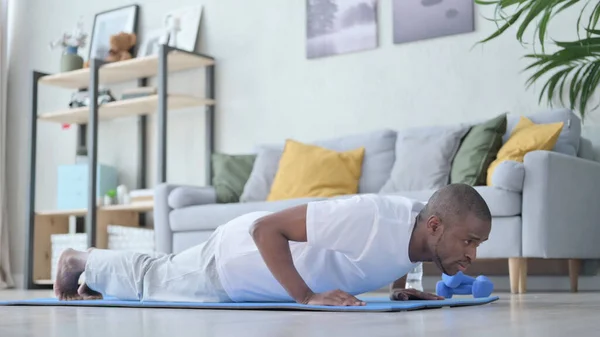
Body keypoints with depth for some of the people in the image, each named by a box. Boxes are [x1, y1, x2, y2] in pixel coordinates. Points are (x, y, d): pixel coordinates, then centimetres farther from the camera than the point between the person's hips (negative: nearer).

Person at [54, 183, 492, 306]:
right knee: (149, 280, 22)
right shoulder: (370, 218, -44)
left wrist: (398, 290, -6)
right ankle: (79, 260, 48)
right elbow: (265, 228, -39)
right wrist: (308, 297, -41)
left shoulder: (417, 230, -16)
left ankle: (96, 283, 55)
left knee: (161, 281, 32)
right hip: (232, 259, -7)